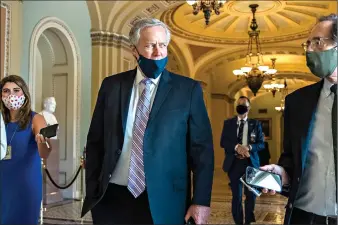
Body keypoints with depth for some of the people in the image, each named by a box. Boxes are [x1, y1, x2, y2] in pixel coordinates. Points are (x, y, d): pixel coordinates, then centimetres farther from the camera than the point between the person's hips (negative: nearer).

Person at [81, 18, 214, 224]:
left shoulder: (188, 89, -3)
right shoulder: (111, 86, 3)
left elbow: (202, 148, -3)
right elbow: (95, 141, 8)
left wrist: (201, 200, -7)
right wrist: (92, 189, 4)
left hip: (162, 201, -1)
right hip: (112, 197, 2)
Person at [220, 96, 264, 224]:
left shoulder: (255, 124, 5)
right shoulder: (228, 123, 6)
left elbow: (261, 144, 0)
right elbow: (223, 142, -1)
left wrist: (249, 147, -20)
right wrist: (237, 147, -19)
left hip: (251, 163, 0)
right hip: (234, 163, 0)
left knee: (251, 194, 9)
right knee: (236, 195, 6)